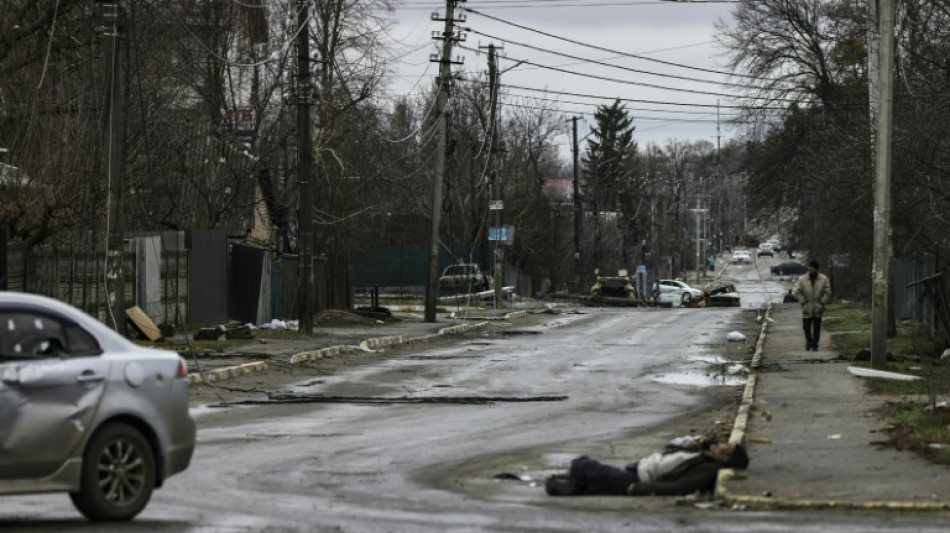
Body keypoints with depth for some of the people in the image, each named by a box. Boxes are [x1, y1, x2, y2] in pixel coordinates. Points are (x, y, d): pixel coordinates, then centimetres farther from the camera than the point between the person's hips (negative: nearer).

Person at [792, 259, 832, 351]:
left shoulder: (824, 279, -4)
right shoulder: (802, 279, -5)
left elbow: (827, 292, 0)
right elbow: (797, 292, -2)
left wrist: (822, 302, -7)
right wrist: (803, 302, -7)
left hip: (818, 309, 0)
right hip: (807, 309, 0)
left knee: (816, 328, 1)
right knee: (806, 326, 1)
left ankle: (814, 345, 10)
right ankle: (808, 340, 27)